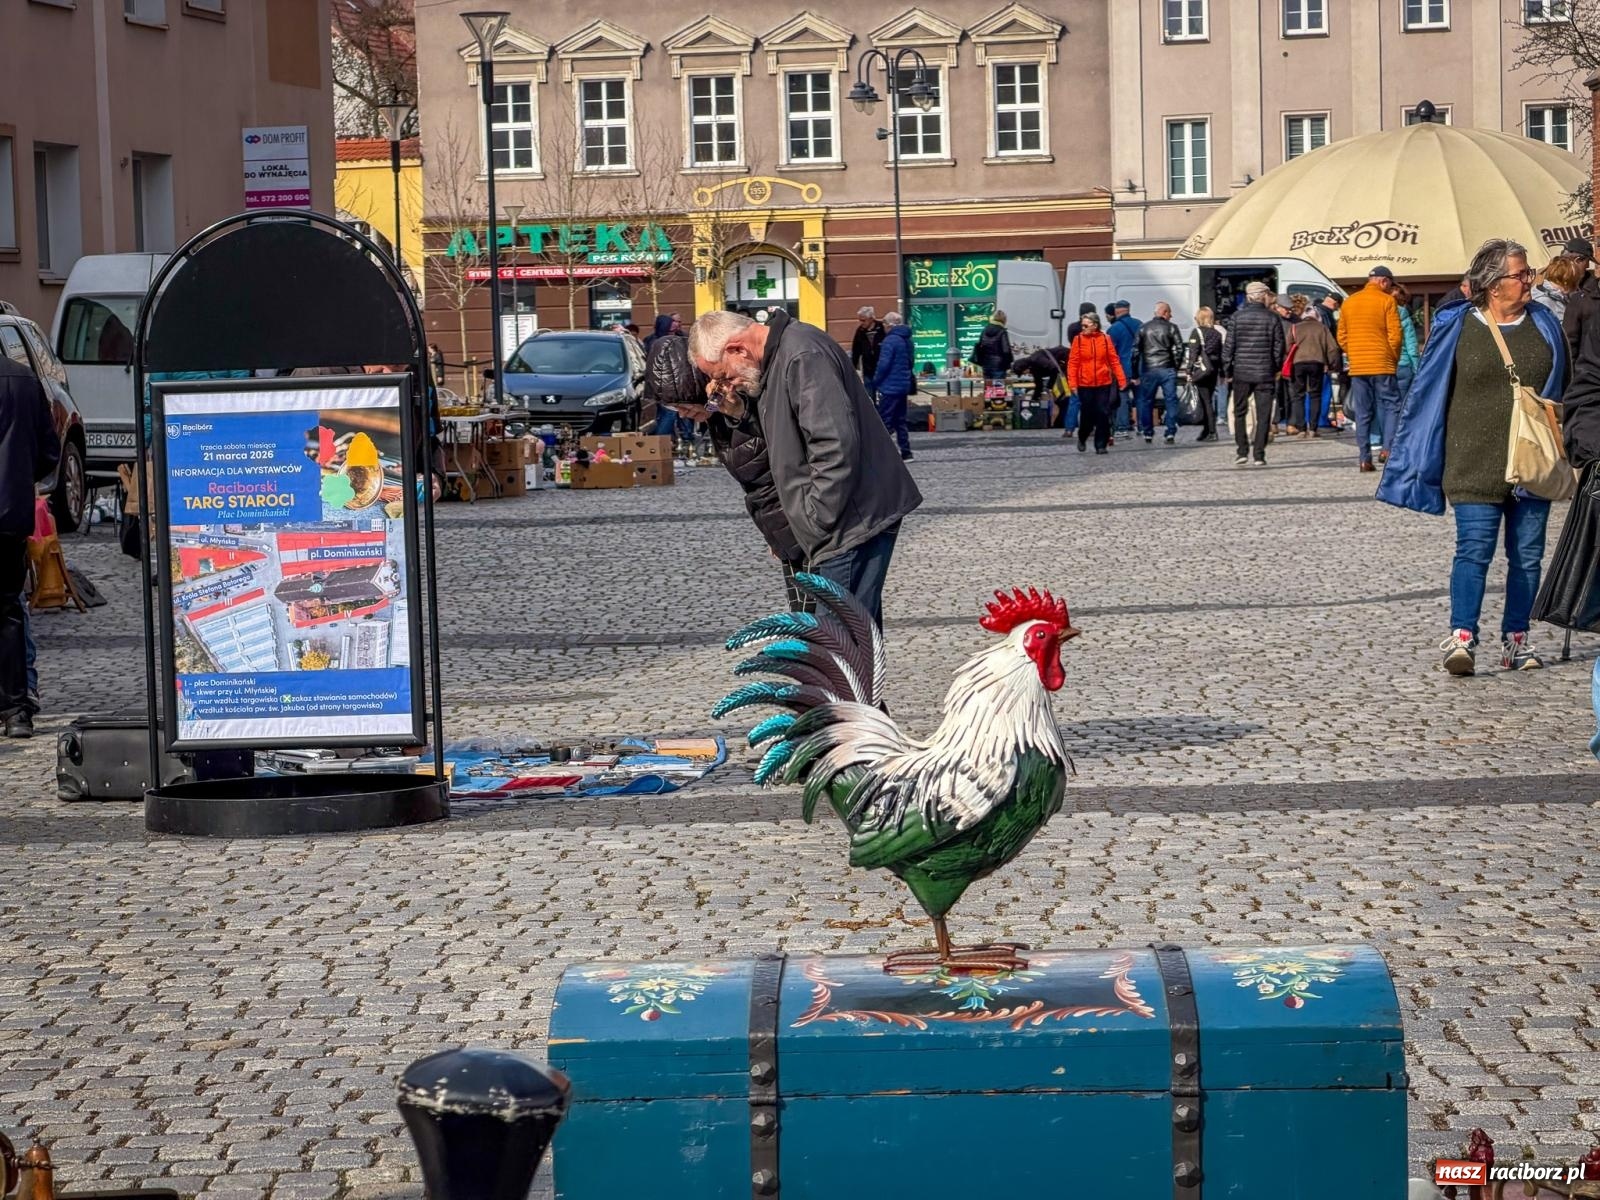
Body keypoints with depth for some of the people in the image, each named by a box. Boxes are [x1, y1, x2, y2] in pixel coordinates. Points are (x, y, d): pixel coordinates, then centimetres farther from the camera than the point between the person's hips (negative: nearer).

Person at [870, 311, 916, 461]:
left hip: (890, 387, -9)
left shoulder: (890, 340, -16)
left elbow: (883, 364, -19)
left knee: (885, 421, -5)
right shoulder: (907, 340, 12)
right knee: (900, 421, 14)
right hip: (904, 385, 9)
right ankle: (905, 453, 15)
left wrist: (876, 382, -9)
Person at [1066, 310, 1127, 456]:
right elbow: (1073, 362, -3)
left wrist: (1121, 380, -3)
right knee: (1087, 414, 6)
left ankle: (1101, 445, 7)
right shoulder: (1078, 340, -2)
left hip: (1104, 383, 0)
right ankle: (1082, 439, 31)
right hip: (1085, 384, 0)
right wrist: (1072, 382, -10)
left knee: (1103, 414, -1)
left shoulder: (1105, 339, -1)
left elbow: (1114, 361, 1)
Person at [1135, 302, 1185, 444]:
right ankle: (1171, 433, -4)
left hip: (1148, 370, 2)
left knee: (1146, 402, 9)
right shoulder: (1171, 328, -1)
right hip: (1167, 370, -2)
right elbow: (1179, 349, -5)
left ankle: (1148, 434, 11)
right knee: (1170, 400, 3)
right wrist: (1176, 366, 8)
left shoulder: (1143, 328, 5)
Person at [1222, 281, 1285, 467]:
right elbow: (1279, 347, 0)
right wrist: (1276, 368, 14)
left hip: (1241, 373, 1)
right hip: (1265, 373, -1)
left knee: (1240, 413, 12)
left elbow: (1229, 345, -2)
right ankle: (1259, 455, 0)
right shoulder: (1272, 318, -3)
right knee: (1263, 415, 3)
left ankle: (1242, 452, 7)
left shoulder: (1237, 317, -2)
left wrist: (1227, 370, 7)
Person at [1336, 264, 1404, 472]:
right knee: (1391, 406, 3)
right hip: (1382, 366, -4)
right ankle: (1387, 448, -13)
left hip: (1357, 367, 5)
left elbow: (1342, 337, 11)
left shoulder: (1349, 302, 11)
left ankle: (1364, 458, 4)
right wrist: (1394, 359, 5)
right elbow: (1395, 336, -8)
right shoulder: (1386, 301, -4)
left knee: (1362, 412, 7)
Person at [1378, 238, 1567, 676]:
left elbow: (1564, 389, 14)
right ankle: (1462, 637, -12)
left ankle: (1516, 640, 13)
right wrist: (1426, 459, 3)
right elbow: (1430, 392, 5)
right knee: (1474, 549, -11)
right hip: (1475, 464, -3)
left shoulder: (1544, 324, 7)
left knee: (1527, 554, 6)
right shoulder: (1457, 327, -1)